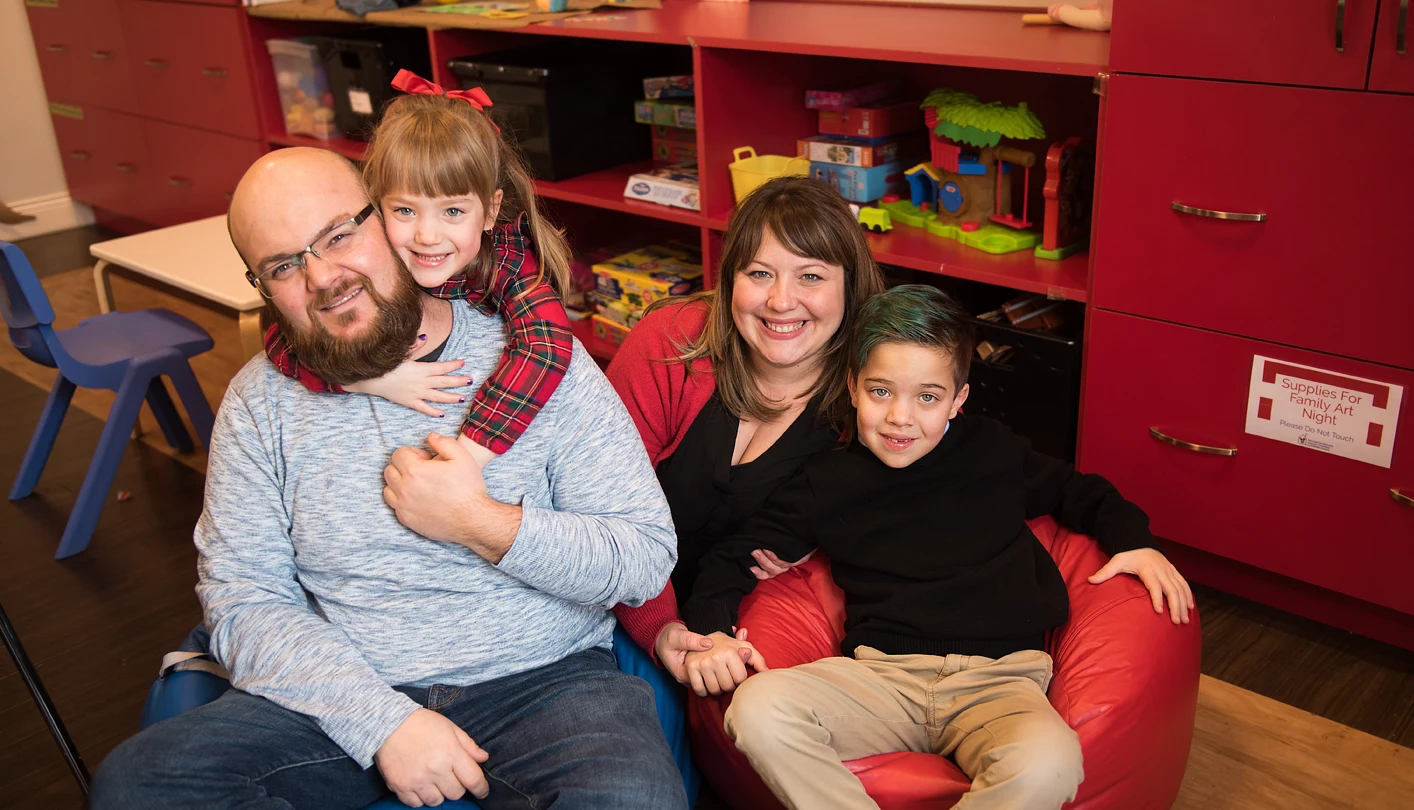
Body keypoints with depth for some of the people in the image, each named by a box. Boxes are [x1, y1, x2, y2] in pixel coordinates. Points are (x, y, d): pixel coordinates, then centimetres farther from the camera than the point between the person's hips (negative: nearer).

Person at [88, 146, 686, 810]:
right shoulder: (260, 400, 3)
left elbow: (647, 557, -6)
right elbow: (242, 602, -2)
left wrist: (483, 524, -18)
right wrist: (382, 719, -16)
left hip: (543, 680, -2)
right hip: (343, 699, 3)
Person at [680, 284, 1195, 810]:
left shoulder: (995, 452, 14)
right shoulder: (827, 482, 11)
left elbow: (1079, 492, 31)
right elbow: (731, 558, 13)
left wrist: (1134, 541, 13)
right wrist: (713, 629, -5)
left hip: (998, 678, 0)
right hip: (881, 674, 0)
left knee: (1047, 764, -36)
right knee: (757, 708, -30)